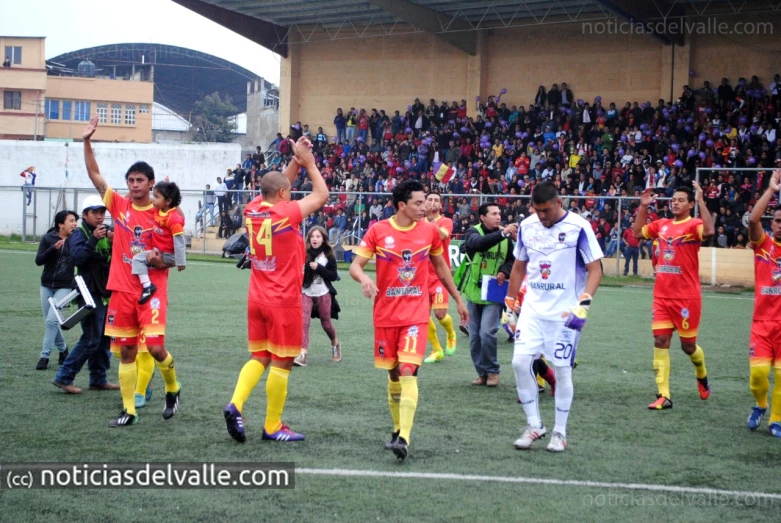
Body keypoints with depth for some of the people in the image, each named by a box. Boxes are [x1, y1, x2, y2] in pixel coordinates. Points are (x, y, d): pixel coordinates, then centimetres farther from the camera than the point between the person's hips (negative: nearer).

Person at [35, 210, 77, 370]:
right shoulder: (48, 238, -3)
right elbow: (38, 260, -9)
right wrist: (54, 248, -22)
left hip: (64, 286, -2)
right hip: (47, 285, 2)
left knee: (52, 320, -13)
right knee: (50, 321, 10)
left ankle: (45, 356, -5)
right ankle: (62, 349, 31)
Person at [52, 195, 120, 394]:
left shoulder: (107, 232, 14)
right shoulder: (79, 234, -5)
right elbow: (77, 257, -22)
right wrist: (94, 239, -30)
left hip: (106, 291, 7)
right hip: (90, 293, -7)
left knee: (104, 339, 10)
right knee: (91, 339, -10)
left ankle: (99, 379, 18)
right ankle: (64, 377, -5)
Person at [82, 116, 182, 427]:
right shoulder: (119, 206, 5)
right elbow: (95, 176, 1)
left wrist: (156, 259, -17)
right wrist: (87, 143, -7)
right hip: (122, 288, 3)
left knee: (155, 347, -14)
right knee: (126, 352, 5)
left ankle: (173, 389, 15)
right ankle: (128, 411, 13)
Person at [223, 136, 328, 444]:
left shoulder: (252, 210, 3)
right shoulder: (287, 213, -15)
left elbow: (276, 187, 22)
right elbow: (321, 195, -2)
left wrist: (296, 161, 15)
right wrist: (309, 162, 6)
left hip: (257, 300, 7)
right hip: (284, 302, -7)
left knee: (258, 357, 15)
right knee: (282, 363, 2)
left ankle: (236, 404, -5)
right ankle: (273, 426, 7)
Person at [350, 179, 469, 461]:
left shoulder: (429, 231, 1)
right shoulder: (378, 231, -4)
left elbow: (440, 266, 16)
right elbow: (355, 265, -4)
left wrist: (458, 300, 21)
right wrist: (364, 279, -27)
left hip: (416, 313, -1)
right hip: (386, 313, 1)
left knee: (408, 371, -16)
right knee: (393, 373, 10)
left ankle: (404, 439, -21)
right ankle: (398, 429, 29)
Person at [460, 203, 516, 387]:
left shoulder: (506, 237, 1)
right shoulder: (473, 232, -8)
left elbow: (513, 260, 9)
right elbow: (478, 243, -32)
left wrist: (504, 271, -12)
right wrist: (502, 233, -43)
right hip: (474, 292, 1)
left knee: (487, 333, -13)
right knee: (474, 336, 6)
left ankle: (492, 371, 4)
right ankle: (482, 372, 21)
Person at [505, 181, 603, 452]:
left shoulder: (578, 227, -10)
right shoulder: (527, 226, 5)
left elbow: (595, 269, -9)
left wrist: (584, 303, -22)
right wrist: (509, 304, 16)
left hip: (565, 313, -4)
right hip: (532, 309, 4)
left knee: (562, 371, 1)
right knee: (521, 362, -6)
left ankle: (560, 432, 16)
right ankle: (534, 425, 9)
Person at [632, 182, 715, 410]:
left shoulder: (693, 225, -8)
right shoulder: (661, 224, 9)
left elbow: (708, 231, -30)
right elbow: (637, 233, 22)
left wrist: (701, 201, -27)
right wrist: (643, 207, 13)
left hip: (687, 297, -5)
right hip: (662, 295, 5)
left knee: (688, 345, 6)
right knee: (660, 342, -4)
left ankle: (702, 376, 38)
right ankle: (664, 396, -4)